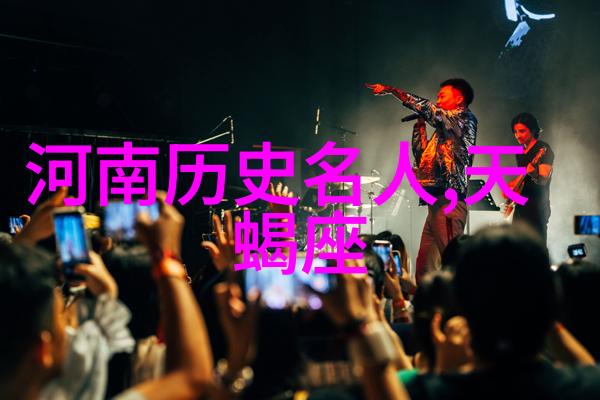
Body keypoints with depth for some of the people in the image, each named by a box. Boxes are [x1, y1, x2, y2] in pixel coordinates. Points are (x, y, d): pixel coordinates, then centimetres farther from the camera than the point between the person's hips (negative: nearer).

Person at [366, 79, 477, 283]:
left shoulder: (465, 118, 1)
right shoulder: (443, 131, 27)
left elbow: (428, 109, -11)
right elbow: (422, 160, 27)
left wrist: (392, 90, -6)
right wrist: (419, 127, 23)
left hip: (449, 202, -9)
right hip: (436, 203, 9)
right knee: (424, 266, 5)